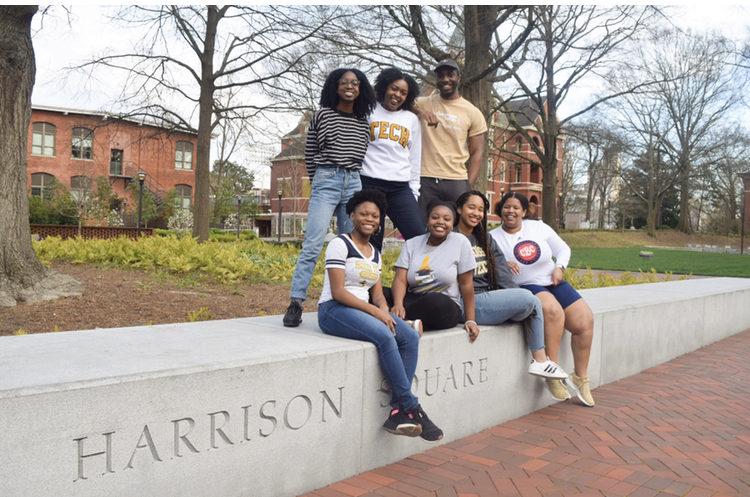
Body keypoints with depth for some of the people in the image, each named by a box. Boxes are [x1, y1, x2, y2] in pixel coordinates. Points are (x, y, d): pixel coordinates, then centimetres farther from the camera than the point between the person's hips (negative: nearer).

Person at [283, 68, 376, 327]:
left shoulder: (364, 123, 13)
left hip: (354, 183, 4)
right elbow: (309, 153, 9)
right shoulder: (322, 115, 4)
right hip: (326, 181, -4)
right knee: (313, 244, -13)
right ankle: (295, 303, -12)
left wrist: (351, 176, 13)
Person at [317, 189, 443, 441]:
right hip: (334, 309, -7)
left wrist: (384, 312, -10)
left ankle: (398, 411, -19)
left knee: (410, 337, -17)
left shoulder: (375, 253, 17)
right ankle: (412, 408, -21)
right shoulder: (339, 244, -6)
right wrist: (375, 311, -20)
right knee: (384, 336, -31)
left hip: (364, 309, 7)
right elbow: (338, 292, -14)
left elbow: (378, 293, 13)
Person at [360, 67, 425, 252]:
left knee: (421, 236, -11)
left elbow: (415, 158, 17)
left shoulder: (412, 119, 16)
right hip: (370, 184, -2)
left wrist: (414, 191, 11)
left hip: (401, 187, 3)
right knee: (371, 241, -1)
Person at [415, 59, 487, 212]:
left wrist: (468, 187, -5)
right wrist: (420, 110, -23)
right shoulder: (424, 104, 7)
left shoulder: (473, 113, 6)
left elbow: (477, 153, 5)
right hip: (425, 180, 0)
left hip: (457, 181, 0)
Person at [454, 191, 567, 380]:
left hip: (492, 298, 8)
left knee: (533, 303, -11)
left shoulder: (486, 239, 20)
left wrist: (516, 295, -6)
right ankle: (540, 360, 0)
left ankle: (540, 361, -3)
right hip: (470, 302, -7)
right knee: (529, 300, -15)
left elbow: (502, 273, 10)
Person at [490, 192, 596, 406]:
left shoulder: (539, 227, 8)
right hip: (526, 288, -5)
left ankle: (580, 377, 5)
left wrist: (559, 268, -3)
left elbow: (563, 249, 15)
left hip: (555, 283, 5)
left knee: (585, 323, -12)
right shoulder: (493, 237, -1)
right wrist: (502, 264, -27)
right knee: (553, 310, -36)